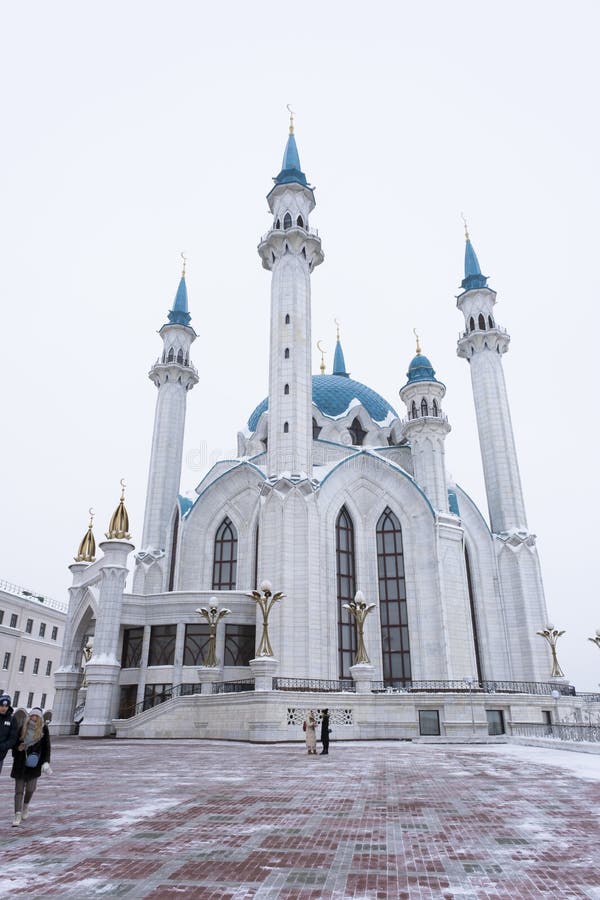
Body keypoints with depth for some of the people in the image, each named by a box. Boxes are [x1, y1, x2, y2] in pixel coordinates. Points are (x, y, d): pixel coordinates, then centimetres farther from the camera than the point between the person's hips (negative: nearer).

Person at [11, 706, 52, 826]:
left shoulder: (44, 729, -2)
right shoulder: (23, 728, 2)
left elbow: (46, 747, -1)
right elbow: (15, 742, 15)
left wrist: (46, 762, -8)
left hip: (34, 763, -1)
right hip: (21, 763, 1)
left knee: (30, 788, 1)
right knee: (19, 789, -3)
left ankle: (26, 806, 30)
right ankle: (17, 814, 2)